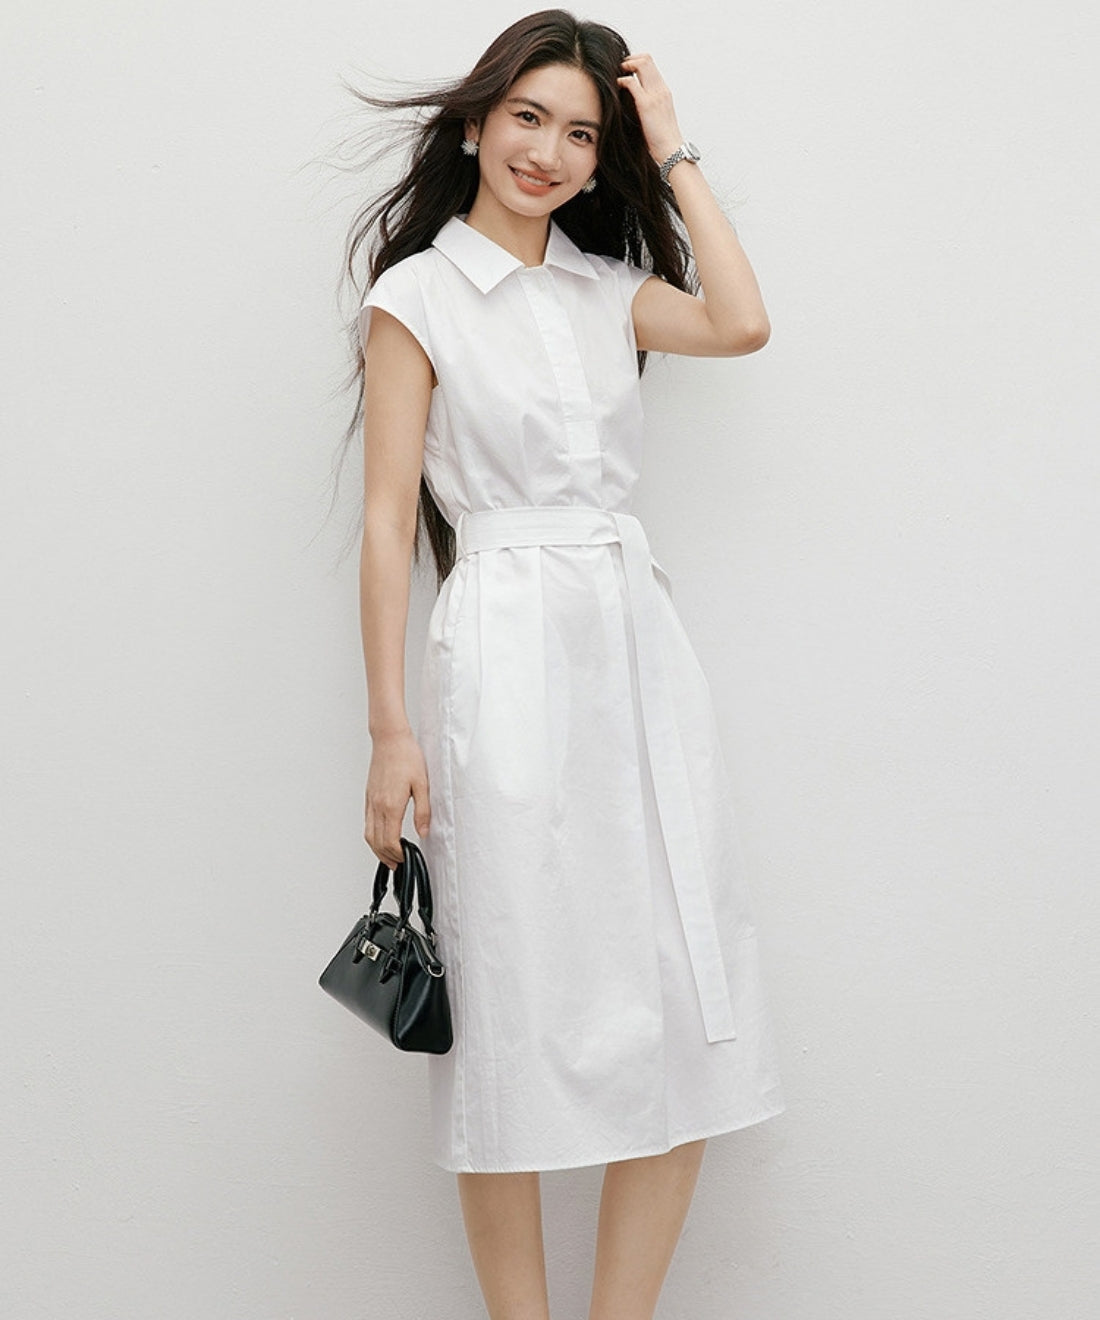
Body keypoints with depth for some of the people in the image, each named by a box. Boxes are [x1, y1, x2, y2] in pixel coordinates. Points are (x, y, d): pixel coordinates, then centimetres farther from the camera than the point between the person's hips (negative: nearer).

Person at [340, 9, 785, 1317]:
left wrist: (672, 151, 5)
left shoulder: (608, 289, 16)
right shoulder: (419, 295, 2)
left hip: (639, 644, 5)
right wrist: (391, 731, -9)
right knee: (521, 1014, 0)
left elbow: (740, 324, -3)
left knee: (686, 1010, 2)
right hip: (508, 655, -5)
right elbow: (387, 521, -3)